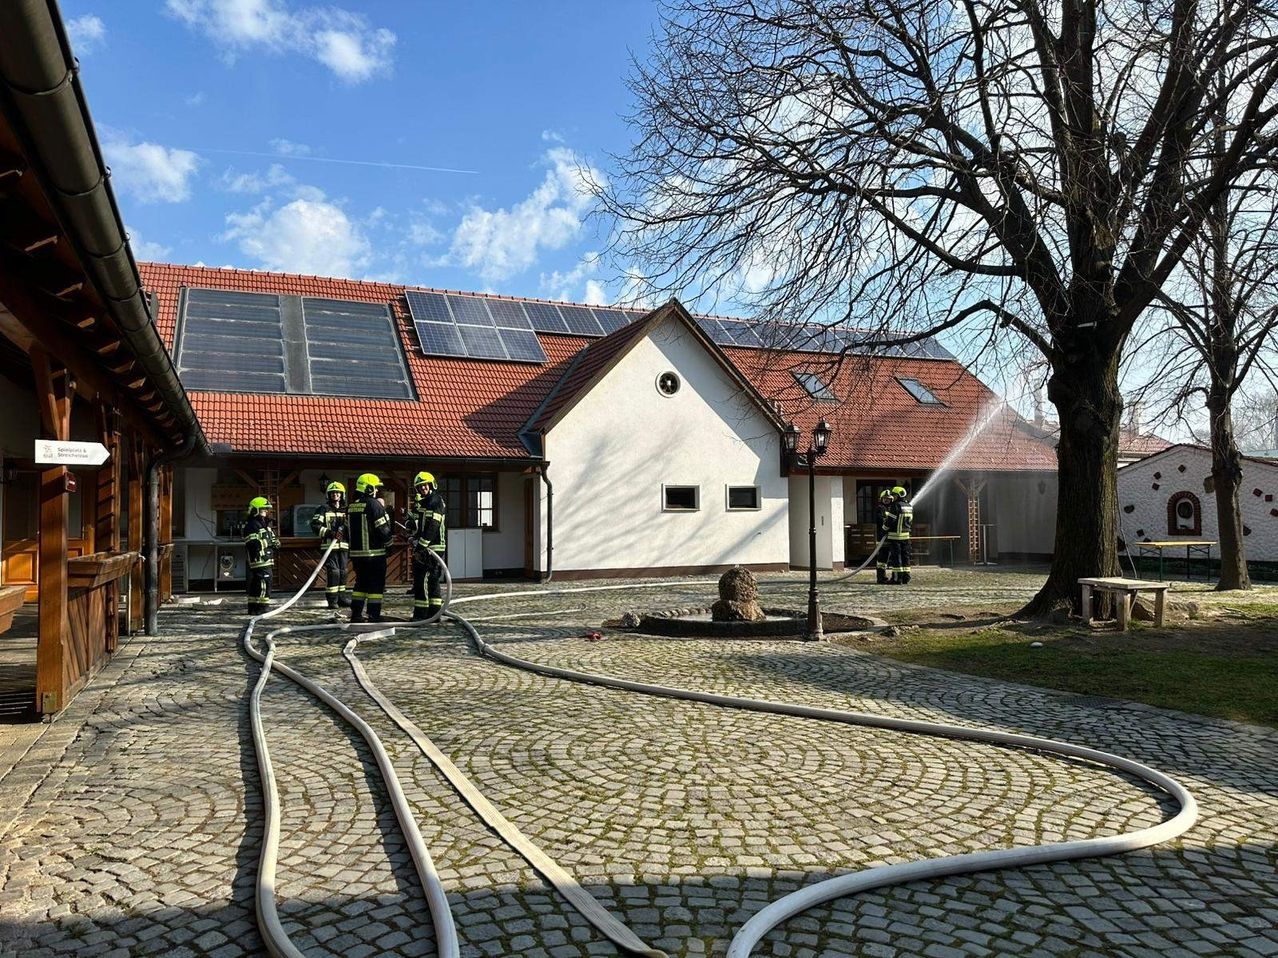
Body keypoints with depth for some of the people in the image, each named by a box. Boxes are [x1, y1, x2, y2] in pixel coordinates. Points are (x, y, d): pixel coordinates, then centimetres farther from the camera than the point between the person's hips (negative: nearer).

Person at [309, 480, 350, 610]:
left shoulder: (346, 510, 16)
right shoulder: (323, 509, 1)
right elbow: (314, 525, -9)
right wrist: (329, 533, -19)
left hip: (343, 546, 5)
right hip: (329, 545, -5)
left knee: (343, 572, 9)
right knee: (332, 571, -10)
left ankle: (342, 598, 17)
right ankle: (332, 600, -5)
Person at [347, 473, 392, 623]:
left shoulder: (350, 507, 9)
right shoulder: (374, 504, -13)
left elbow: (348, 529, 17)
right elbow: (383, 529, -12)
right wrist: (388, 543, 3)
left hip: (356, 553, 7)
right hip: (375, 553, -7)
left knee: (361, 582, 16)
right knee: (376, 585, 0)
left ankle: (356, 614, 17)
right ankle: (374, 616, -1)